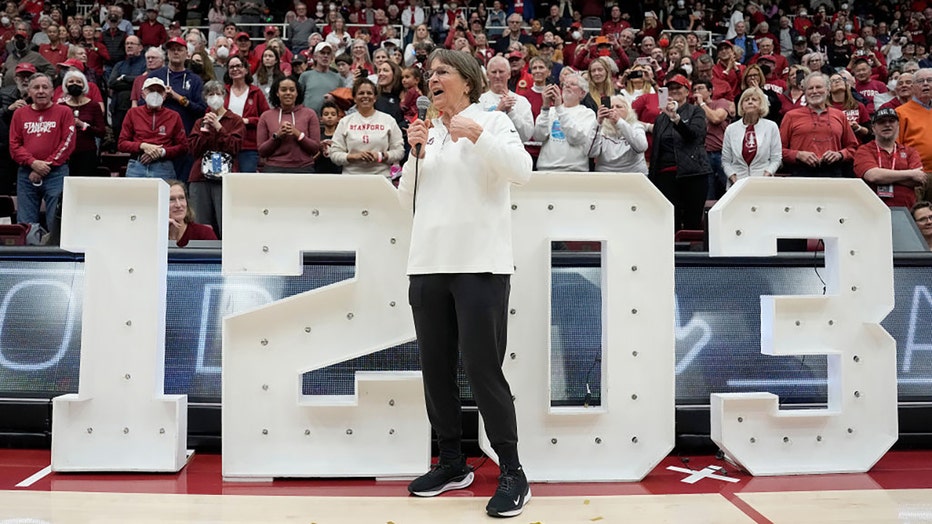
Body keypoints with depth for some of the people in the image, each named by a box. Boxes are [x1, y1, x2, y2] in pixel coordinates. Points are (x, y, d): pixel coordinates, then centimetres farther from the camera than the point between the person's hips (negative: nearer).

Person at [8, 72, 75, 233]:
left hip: (56, 173, -3)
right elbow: (14, 145, 6)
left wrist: (47, 165, -10)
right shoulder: (19, 114, 13)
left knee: (56, 223, -6)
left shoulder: (64, 112, 4)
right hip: (26, 174, 3)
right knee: (25, 224, 4)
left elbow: (68, 143, -4)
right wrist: (33, 163, -10)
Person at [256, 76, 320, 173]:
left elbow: (315, 148, 1)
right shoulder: (266, 116, 5)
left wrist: (298, 134, -13)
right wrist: (276, 136, -11)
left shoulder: (309, 114, 4)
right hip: (274, 169, 0)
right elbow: (262, 151, 4)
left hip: (303, 169, 0)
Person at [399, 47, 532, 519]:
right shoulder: (429, 133, 20)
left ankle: (512, 474, 2)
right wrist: (415, 154, 2)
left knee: (483, 369, -8)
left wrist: (477, 136, -19)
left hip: (480, 264, -6)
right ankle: (452, 464, 23)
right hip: (428, 265, 6)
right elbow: (407, 199, 16)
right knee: (436, 369, 9)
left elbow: (522, 171, -11)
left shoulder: (492, 120, 5)